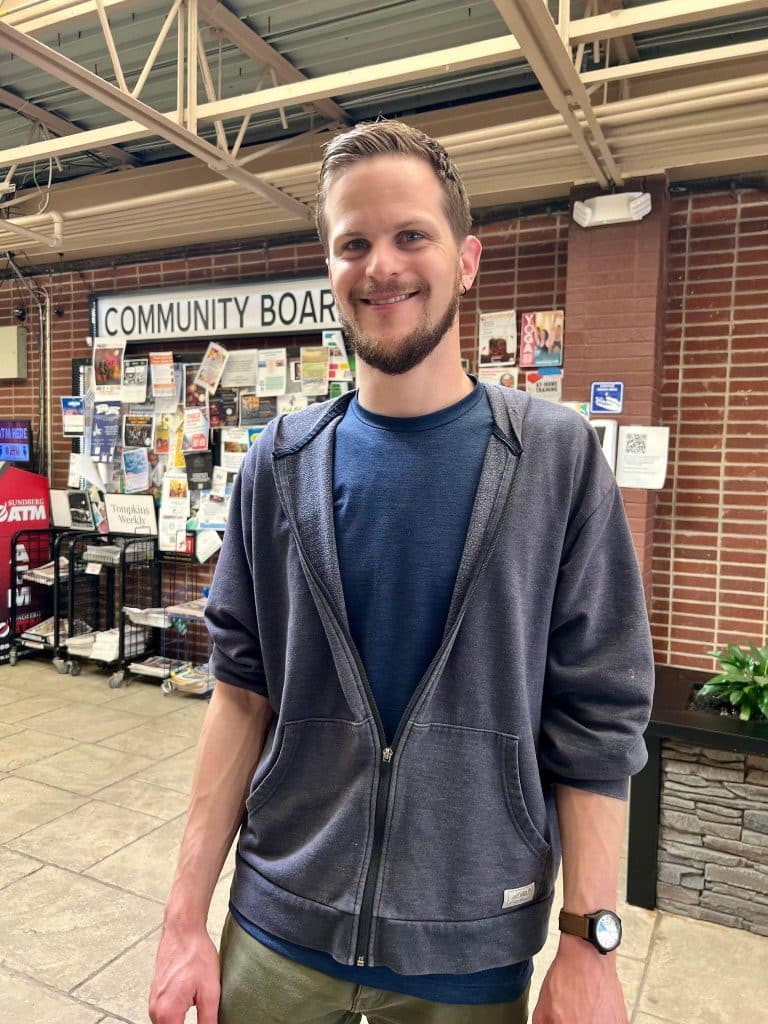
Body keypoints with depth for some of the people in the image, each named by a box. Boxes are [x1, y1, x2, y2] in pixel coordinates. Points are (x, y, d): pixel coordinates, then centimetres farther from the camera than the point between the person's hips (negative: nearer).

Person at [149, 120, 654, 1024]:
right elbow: (243, 690, -2)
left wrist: (591, 943, -10)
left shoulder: (558, 458, -11)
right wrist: (186, 915, -2)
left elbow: (596, 720, -9)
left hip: (472, 946, -1)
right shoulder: (281, 464, -4)